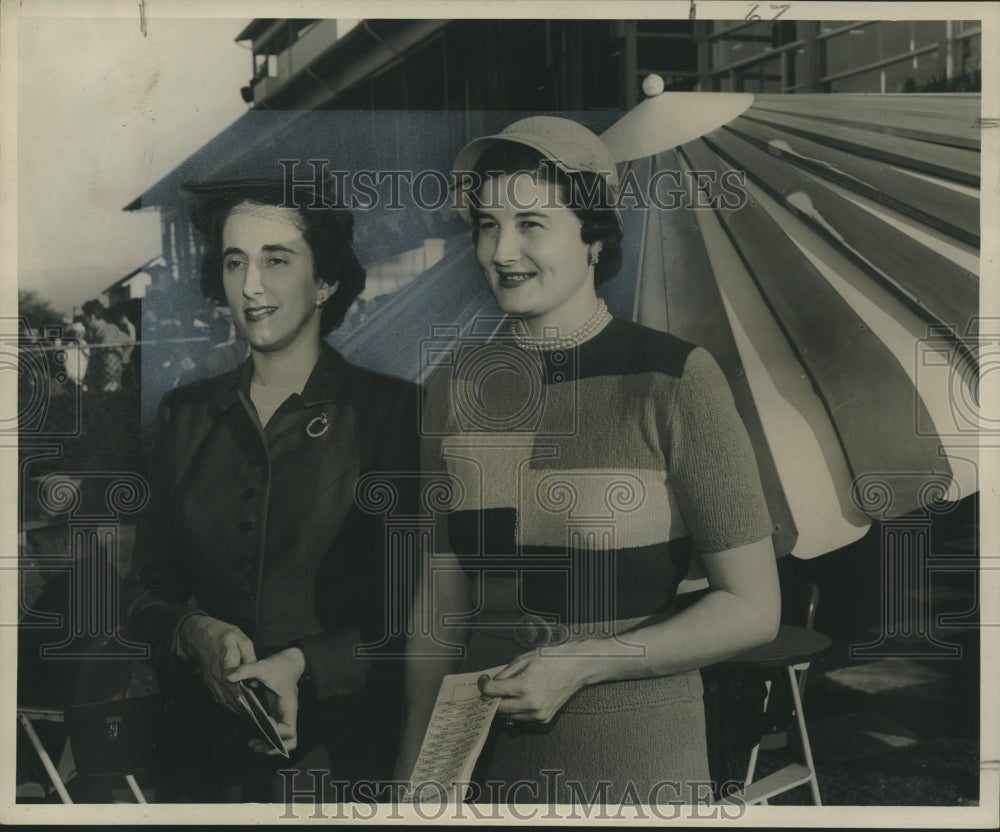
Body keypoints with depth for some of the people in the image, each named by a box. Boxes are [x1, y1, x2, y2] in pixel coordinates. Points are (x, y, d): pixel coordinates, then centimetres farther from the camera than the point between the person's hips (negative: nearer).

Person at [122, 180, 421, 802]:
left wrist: (302, 663, -20)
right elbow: (145, 591, 9)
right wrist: (196, 634, -12)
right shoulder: (187, 414, 7)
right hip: (205, 745, 4)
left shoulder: (390, 410, -7)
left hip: (341, 749, -3)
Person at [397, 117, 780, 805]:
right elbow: (443, 588, 7)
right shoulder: (457, 386, 1)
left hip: (637, 756, -4)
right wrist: (416, 765, 4)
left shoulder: (674, 380, -12)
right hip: (486, 748, 4)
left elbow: (752, 608, -10)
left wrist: (580, 664, -16)